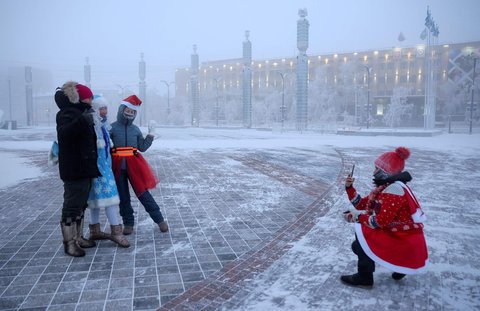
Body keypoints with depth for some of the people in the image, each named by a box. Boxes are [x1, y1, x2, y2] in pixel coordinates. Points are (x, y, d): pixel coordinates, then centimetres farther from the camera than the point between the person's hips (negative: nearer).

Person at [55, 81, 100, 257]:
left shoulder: (80, 112, 18)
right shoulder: (67, 113, -12)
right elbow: (63, 133, -34)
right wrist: (82, 121, -45)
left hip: (85, 168, 10)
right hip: (74, 170, -10)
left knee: (81, 204, 16)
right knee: (72, 205, -4)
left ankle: (78, 237, 26)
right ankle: (69, 243, 5)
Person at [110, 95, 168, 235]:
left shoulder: (135, 129, 7)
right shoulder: (112, 127, -1)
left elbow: (142, 148, 9)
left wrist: (150, 136, 2)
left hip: (134, 164, 1)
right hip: (118, 166, -1)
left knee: (143, 193, 1)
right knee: (123, 197, 7)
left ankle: (159, 219, 10)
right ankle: (128, 223, 21)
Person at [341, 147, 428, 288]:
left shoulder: (394, 189, -22)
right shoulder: (384, 187, 8)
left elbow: (380, 222, -25)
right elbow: (361, 204, 13)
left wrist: (356, 217, -15)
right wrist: (349, 187, 3)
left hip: (406, 243, -10)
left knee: (361, 236, -12)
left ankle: (364, 277, 2)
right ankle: (400, 264, 16)